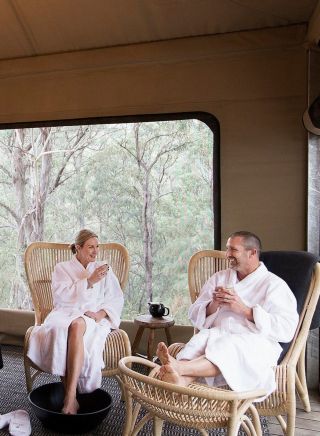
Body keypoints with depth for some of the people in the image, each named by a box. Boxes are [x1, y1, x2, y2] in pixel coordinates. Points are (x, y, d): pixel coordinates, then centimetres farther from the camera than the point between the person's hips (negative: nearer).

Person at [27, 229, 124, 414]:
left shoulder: (104, 269, 17)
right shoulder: (62, 268, 15)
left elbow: (117, 299, 9)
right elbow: (60, 295, -3)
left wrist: (101, 313, -11)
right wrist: (89, 281, -12)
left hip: (94, 317, 0)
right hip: (65, 313, 1)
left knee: (77, 325, -36)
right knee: (60, 329, -36)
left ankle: (70, 395, -39)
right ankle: (70, 396, -32)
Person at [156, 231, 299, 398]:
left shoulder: (274, 284, 7)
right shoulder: (219, 277, 21)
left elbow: (287, 329, -7)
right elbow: (195, 315, 16)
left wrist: (244, 310, -13)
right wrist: (213, 306, -6)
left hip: (255, 343, -3)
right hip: (217, 336, 4)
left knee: (230, 346, -36)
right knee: (203, 337, -30)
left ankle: (179, 367, -53)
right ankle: (182, 379, -53)